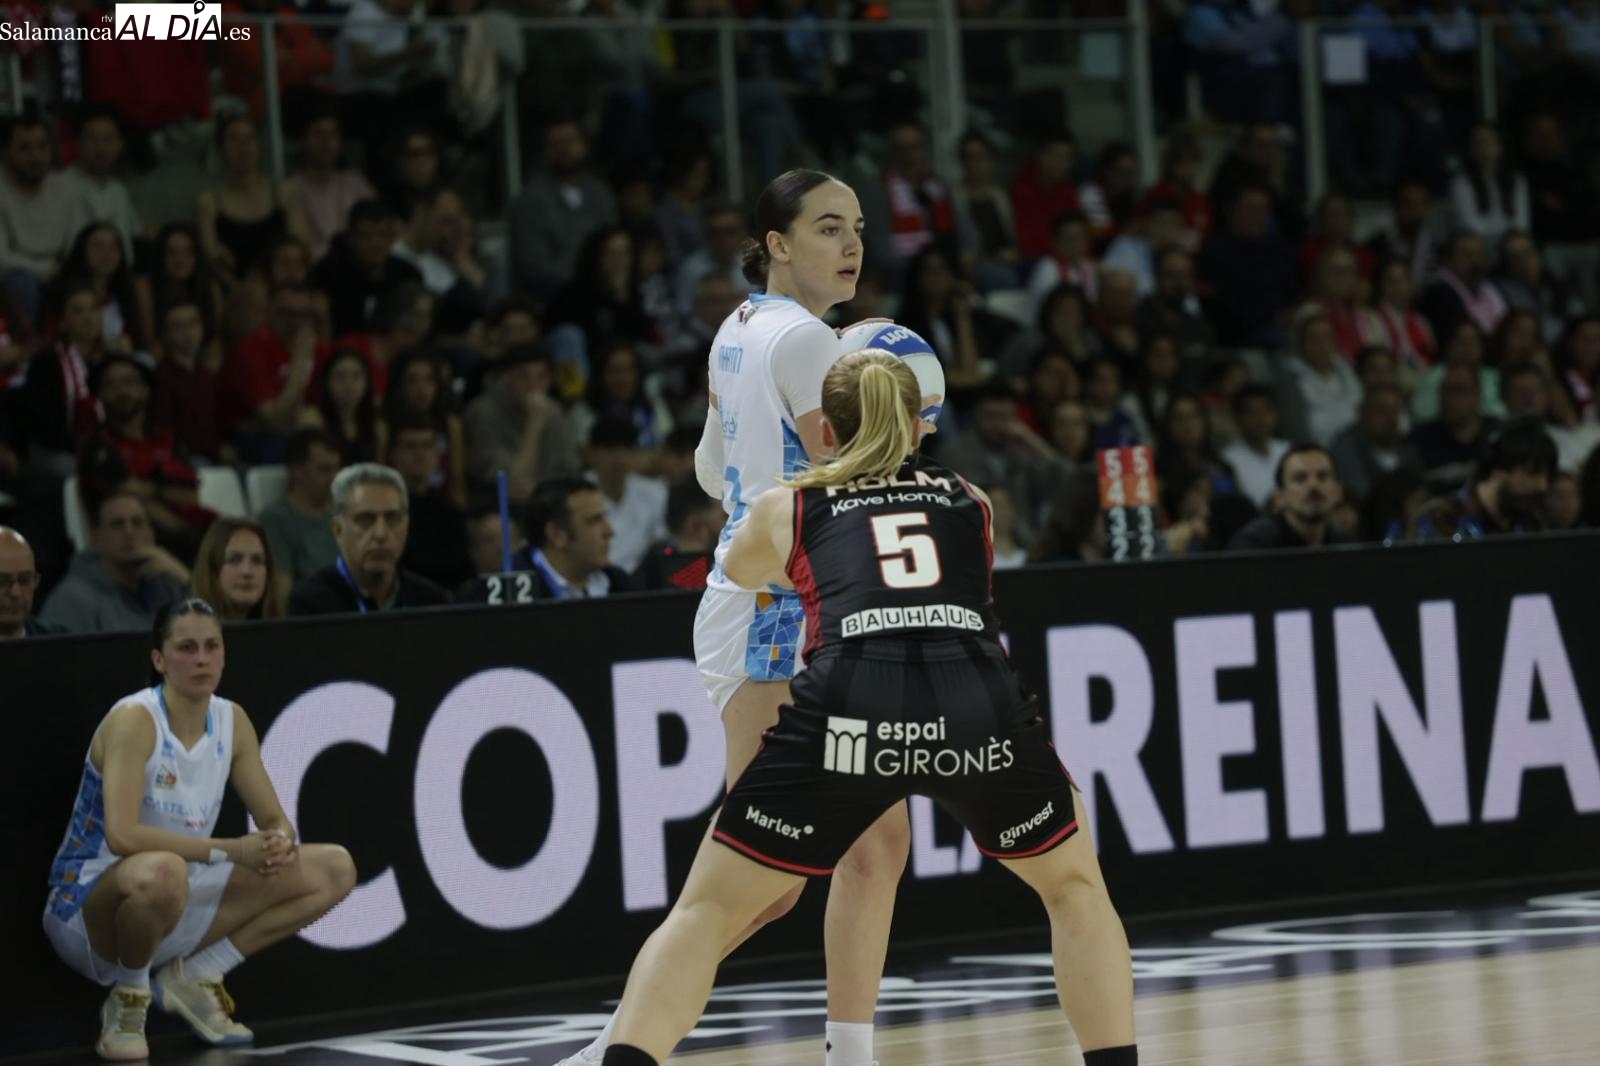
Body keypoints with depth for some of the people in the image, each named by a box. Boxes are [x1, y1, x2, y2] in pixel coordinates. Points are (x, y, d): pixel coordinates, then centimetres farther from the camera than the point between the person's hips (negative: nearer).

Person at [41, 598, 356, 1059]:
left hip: (179, 908, 7)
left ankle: (193, 977, 3)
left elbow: (275, 821, 5)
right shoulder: (134, 719, -20)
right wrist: (229, 850, -33)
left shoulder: (232, 720, 1)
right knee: (162, 872, -44)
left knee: (335, 869, 0)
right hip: (88, 908, -7)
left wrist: (281, 843, -20)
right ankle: (127, 1000, -13)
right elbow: (121, 835, -32)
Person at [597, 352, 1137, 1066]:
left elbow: (737, 571, 50)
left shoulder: (786, 509, 26)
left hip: (850, 710, -1)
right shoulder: (972, 502, 30)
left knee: (706, 911, 12)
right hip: (980, 705, 1)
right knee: (1075, 887, 27)